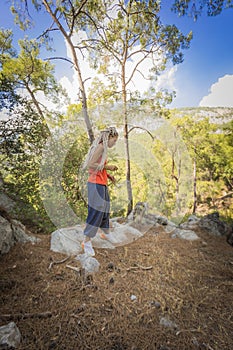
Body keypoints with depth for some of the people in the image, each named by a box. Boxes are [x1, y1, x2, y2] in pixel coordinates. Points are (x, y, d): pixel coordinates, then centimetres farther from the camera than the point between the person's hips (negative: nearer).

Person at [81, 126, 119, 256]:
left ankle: (105, 233, 35)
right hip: (96, 184, -10)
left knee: (105, 210, 18)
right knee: (96, 212, -7)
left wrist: (108, 175, 8)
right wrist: (107, 167, -14)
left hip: (102, 184, 10)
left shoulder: (103, 148, 16)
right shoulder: (100, 146, -12)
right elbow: (90, 165, -20)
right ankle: (87, 241, 4)